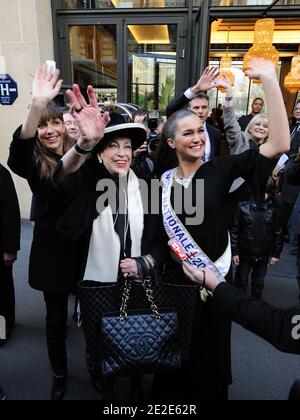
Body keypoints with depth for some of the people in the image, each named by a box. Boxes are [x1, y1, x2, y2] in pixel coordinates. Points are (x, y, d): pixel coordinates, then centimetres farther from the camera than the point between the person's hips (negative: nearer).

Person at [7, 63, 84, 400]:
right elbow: (16, 154, -30)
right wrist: (36, 107, -45)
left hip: (84, 245, 1)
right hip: (52, 248, -1)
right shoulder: (34, 163, -6)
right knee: (56, 318, 13)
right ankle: (59, 374, 40)